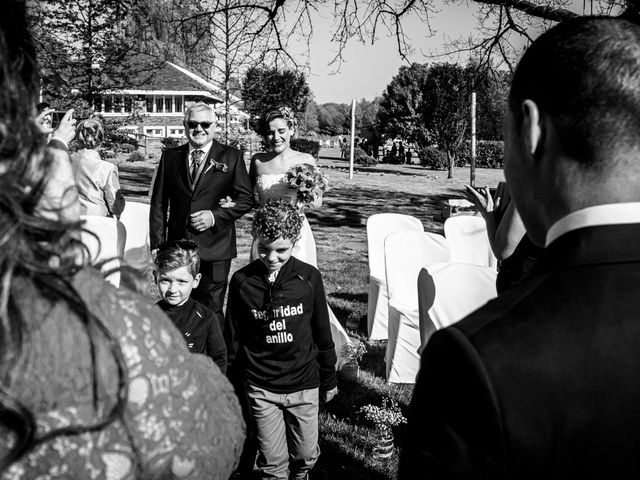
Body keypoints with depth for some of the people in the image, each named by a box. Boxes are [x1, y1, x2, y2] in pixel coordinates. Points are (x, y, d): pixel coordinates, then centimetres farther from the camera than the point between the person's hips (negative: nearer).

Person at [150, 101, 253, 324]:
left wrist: (216, 216, -11)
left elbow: (246, 199, 3)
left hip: (215, 249, -2)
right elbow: (158, 203, 11)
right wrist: (158, 245, 3)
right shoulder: (170, 156, 10)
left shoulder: (231, 157, 4)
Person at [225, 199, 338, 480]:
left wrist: (328, 379, 9)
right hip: (261, 388, 0)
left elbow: (322, 332, 2)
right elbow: (232, 337, 2)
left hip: (304, 385, 1)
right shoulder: (241, 281, -8)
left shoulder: (309, 278, -8)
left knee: (306, 454, 14)